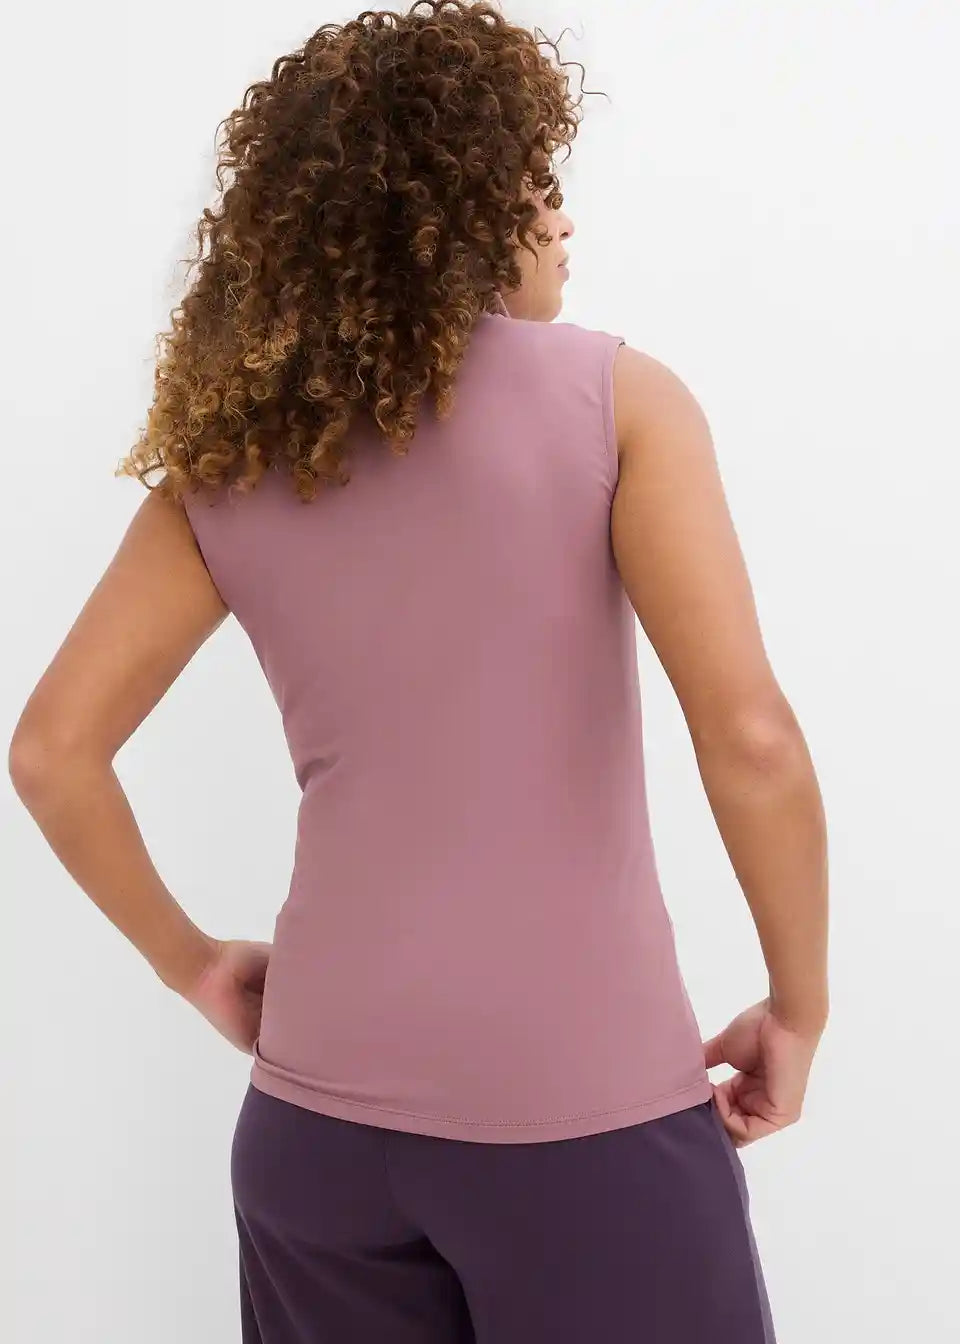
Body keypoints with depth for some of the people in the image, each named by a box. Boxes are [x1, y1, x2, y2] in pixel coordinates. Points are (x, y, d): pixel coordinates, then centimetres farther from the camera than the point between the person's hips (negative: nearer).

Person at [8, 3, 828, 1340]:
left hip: (320, 1102, 4)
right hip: (585, 1100, -4)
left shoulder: (223, 458, 5)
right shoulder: (609, 394, -8)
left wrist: (192, 962, 14)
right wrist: (799, 1006, -3)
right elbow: (750, 738, -16)